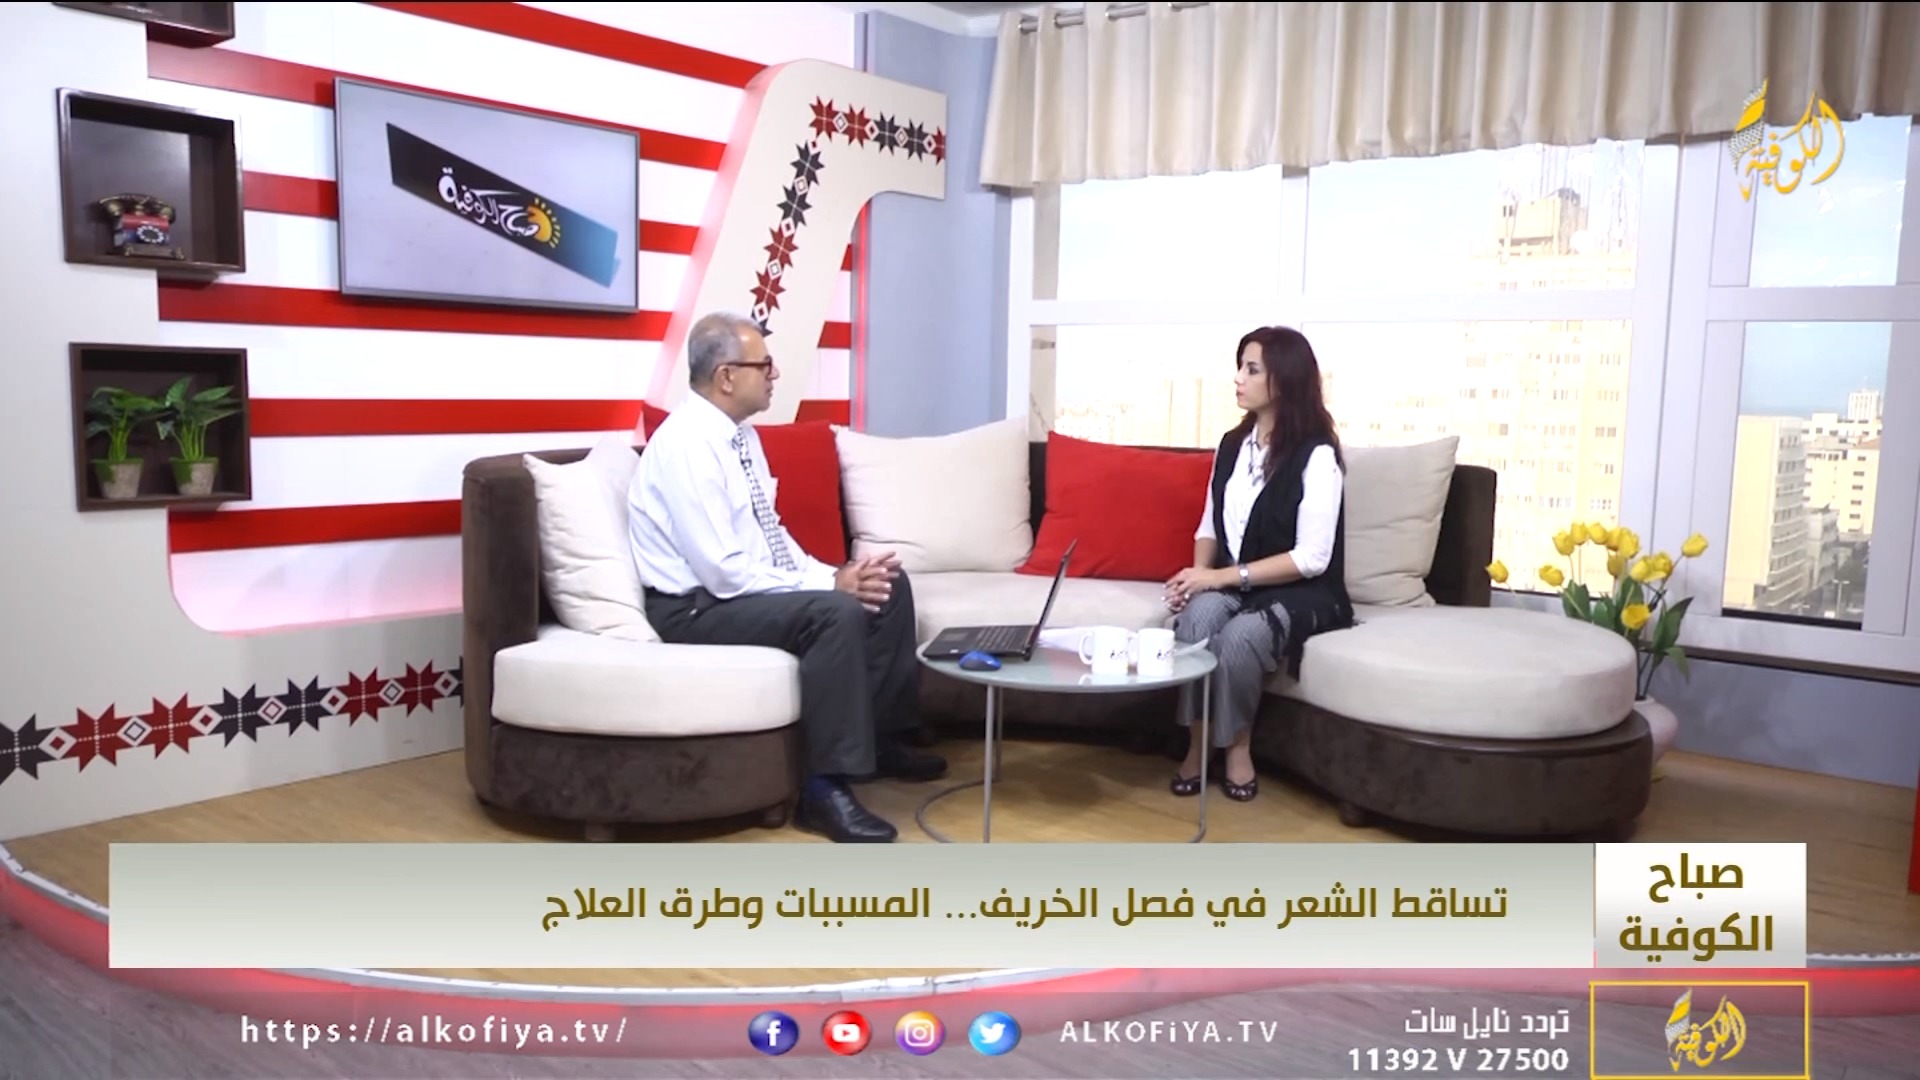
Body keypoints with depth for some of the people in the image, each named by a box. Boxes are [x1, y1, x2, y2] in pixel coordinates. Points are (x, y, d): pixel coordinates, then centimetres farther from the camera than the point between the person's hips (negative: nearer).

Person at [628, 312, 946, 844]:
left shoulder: (741, 435, 8)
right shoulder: (686, 443, -22)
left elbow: (770, 532, 14)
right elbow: (724, 572, -26)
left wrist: (832, 574, -3)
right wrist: (829, 584, -21)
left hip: (743, 587, 10)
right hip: (696, 609, -10)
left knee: (888, 585, 3)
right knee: (837, 612, -30)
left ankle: (882, 738, 13)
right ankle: (825, 787, -23)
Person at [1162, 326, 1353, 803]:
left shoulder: (1317, 455, -13)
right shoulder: (1232, 444, 8)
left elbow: (1311, 559, -18)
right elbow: (1210, 527, 12)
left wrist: (1225, 576, -23)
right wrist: (1199, 573, -10)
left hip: (1301, 595, -5)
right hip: (1236, 585, 5)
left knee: (1240, 635, -35)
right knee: (1199, 609, -30)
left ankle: (1237, 746, -10)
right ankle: (1196, 742, -19)